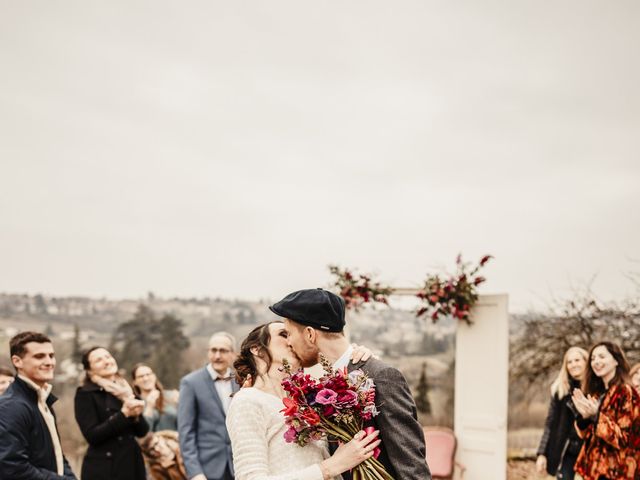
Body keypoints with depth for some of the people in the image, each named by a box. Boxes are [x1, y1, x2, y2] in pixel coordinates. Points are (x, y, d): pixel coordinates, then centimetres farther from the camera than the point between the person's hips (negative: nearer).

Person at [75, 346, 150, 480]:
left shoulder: (126, 391, 12)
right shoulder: (85, 394, -4)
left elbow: (142, 431, 10)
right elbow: (92, 435, -13)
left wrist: (136, 415, -10)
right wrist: (123, 414, -18)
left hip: (132, 465, 5)